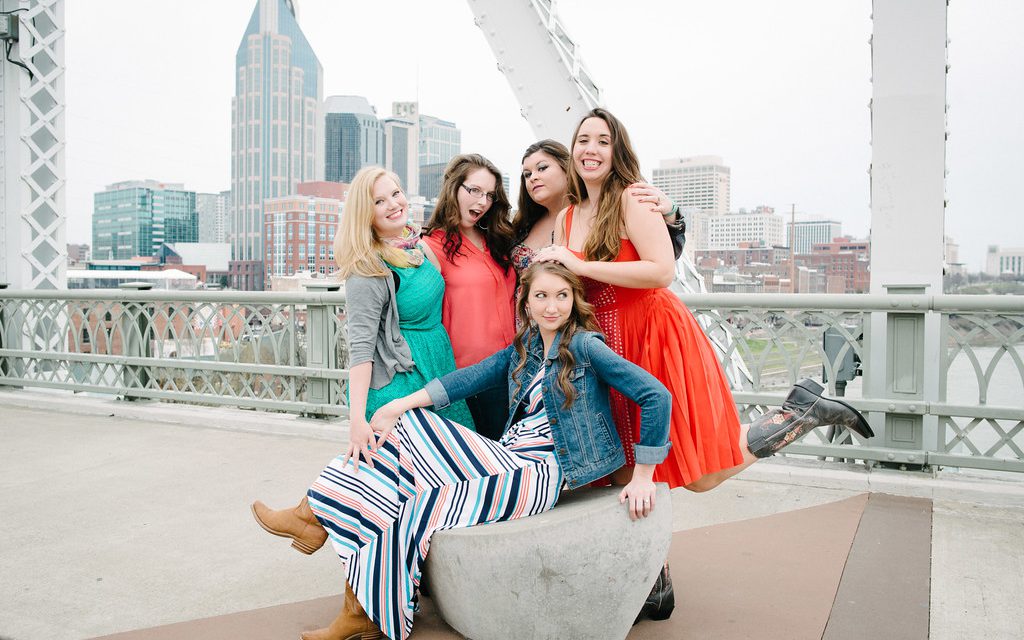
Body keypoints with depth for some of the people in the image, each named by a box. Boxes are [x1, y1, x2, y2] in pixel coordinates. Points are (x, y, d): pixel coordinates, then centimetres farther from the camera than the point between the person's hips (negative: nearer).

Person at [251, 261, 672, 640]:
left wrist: (642, 476, -14)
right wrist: (395, 408, -8)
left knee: (418, 514, -13)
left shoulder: (584, 346, -10)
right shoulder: (522, 350, 11)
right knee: (405, 427, -5)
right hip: (508, 459, 7)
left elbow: (655, 395, -15)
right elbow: (467, 379, 1)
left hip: (543, 472, -7)